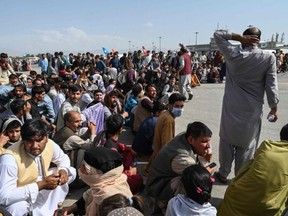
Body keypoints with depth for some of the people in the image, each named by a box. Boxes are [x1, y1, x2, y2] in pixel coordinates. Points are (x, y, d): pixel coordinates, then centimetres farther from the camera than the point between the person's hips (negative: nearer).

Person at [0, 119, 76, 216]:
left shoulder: (50, 144, -16)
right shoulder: (10, 158, -33)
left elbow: (63, 158, 7)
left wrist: (63, 170, -16)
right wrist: (41, 185, -34)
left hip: (41, 191, 6)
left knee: (71, 172, -1)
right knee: (17, 207, -38)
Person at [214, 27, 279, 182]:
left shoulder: (233, 54, -8)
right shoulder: (269, 57, -7)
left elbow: (217, 34, 3)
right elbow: (271, 85, -7)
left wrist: (240, 37, -4)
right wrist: (274, 107, 3)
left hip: (231, 107, 0)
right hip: (253, 109, 0)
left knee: (227, 141, 14)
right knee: (246, 144, 12)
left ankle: (223, 174, 25)